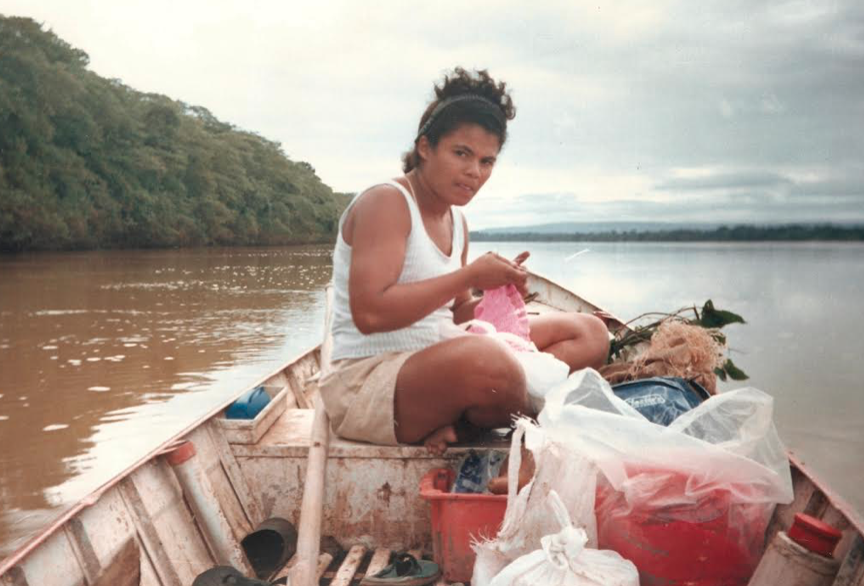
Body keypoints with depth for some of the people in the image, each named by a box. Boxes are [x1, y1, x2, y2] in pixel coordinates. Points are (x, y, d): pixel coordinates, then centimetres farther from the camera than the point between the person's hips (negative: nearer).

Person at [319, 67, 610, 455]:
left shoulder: (456, 222, 14)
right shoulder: (385, 202, -11)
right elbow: (369, 313, -24)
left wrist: (498, 292, -5)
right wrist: (469, 275, -19)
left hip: (441, 371, 10)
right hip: (367, 381, -9)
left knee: (589, 333, 5)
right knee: (488, 360, -42)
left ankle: (459, 421, -16)